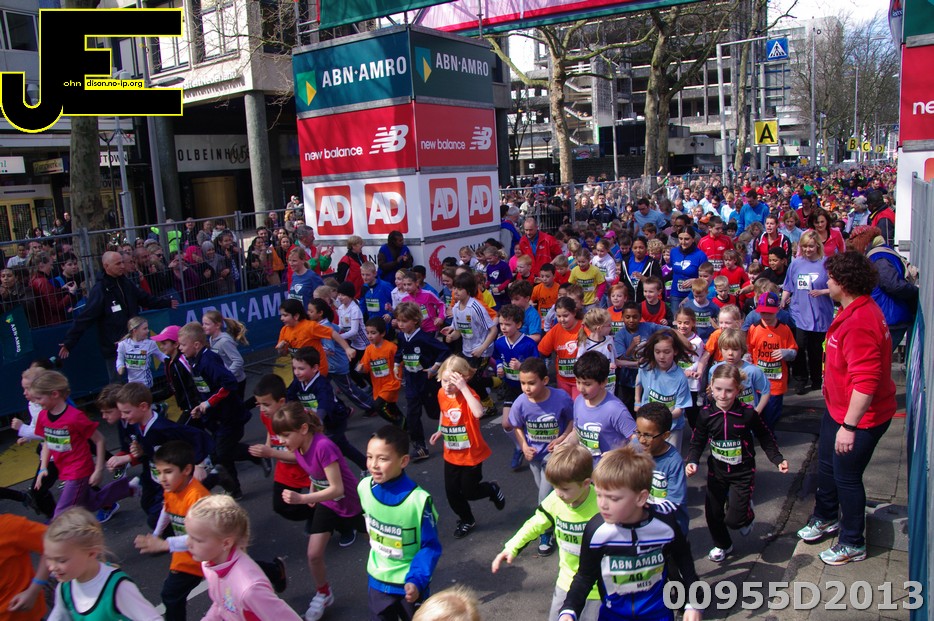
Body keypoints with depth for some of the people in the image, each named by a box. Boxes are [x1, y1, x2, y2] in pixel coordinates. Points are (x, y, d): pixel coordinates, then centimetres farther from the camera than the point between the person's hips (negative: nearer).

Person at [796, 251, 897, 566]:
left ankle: (853, 544, 27)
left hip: (860, 416, -10)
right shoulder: (859, 310, 3)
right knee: (826, 463, 24)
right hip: (839, 409, 10)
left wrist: (850, 425, -31)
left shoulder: (859, 324, -32)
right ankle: (826, 517, 47)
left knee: (846, 476, 6)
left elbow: (865, 382, -35)